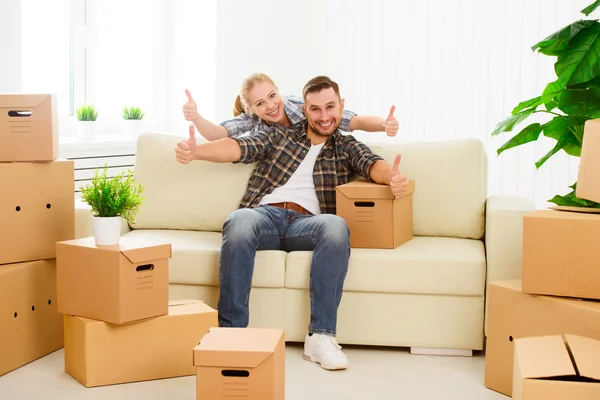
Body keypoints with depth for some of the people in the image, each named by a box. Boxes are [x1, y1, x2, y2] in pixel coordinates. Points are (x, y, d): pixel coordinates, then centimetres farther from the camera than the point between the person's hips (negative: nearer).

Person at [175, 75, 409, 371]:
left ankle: (320, 336, -31)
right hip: (264, 214, 0)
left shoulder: (347, 147, 24)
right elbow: (240, 147, 6)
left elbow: (371, 164, 3)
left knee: (336, 226, -36)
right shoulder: (279, 137, 23)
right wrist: (197, 151, -15)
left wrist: (391, 176, -23)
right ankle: (231, 332, -30)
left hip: (306, 222, 0)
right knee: (238, 222, -37)